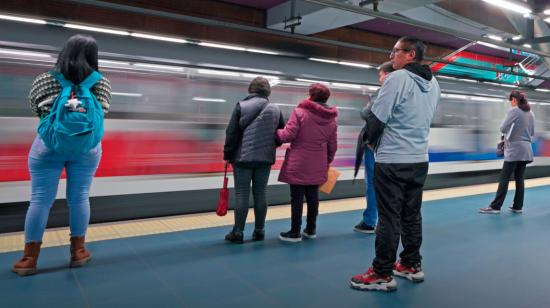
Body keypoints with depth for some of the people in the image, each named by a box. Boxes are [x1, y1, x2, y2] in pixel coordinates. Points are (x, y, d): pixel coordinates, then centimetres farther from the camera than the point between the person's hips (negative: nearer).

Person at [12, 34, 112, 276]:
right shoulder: (100, 82, -4)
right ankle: (78, 251, 21)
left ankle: (29, 258, 14)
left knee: (40, 199, 6)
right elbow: (102, 112, 1)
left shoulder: (44, 80, -4)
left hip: (48, 145, 0)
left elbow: (35, 109, 5)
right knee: (79, 198, 9)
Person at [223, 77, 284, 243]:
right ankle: (259, 231, 16)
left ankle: (238, 232, 8)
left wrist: (227, 154, 1)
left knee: (242, 195, 2)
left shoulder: (241, 106, -6)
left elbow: (232, 133, -7)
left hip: (242, 157, -3)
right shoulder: (276, 110, 3)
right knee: (260, 194, 10)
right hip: (265, 158, 3)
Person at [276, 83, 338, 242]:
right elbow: (332, 146, 10)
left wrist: (276, 132, 6)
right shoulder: (331, 119, 7)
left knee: (297, 197, 2)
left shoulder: (300, 111, -10)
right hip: (317, 166, 5)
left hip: (298, 164, -5)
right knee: (313, 197, 14)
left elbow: (288, 135, -14)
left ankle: (295, 232, 10)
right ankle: (311, 229, 25)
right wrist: (327, 162, 23)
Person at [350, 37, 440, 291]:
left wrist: (371, 141, 4)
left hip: (392, 160, -8)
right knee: (411, 215, 15)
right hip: (419, 159, 8)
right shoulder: (433, 83, 12)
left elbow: (376, 118, -13)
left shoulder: (398, 78, -13)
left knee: (389, 218, -3)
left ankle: (382, 274, 5)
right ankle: (412, 265, 25)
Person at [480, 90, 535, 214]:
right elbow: (532, 132, 21)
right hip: (526, 150, 7)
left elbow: (502, 129, -10)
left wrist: (510, 131, 10)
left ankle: (495, 206, -6)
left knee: (504, 178, -7)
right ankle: (518, 207, 13)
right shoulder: (530, 113, 12)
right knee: (519, 178, 10)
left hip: (514, 150, -7)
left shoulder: (513, 111, -9)